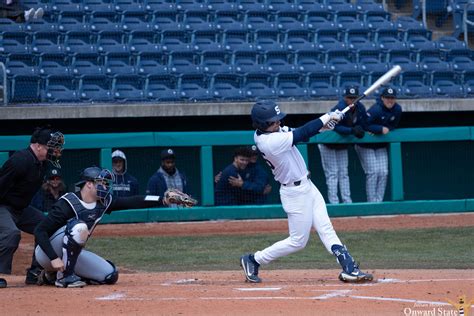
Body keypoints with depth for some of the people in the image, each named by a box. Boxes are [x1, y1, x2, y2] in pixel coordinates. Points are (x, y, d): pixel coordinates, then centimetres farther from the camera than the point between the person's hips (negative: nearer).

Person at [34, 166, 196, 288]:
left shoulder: (103, 202, -3)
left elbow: (132, 202, -8)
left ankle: (52, 275, 9)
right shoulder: (68, 203, -25)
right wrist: (54, 259, -34)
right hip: (47, 253, -8)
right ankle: (64, 276, -20)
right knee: (79, 227, -31)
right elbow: (40, 231, -26)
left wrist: (164, 199, -18)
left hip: (71, 254, 8)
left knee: (110, 275, -2)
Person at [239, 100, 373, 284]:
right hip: (295, 193, -9)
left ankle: (349, 268, 4)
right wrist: (327, 117, -16)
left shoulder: (264, 132, -2)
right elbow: (301, 134, -27)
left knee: (326, 229, 5)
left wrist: (321, 126, -12)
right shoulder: (270, 142, -29)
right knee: (298, 241, 3)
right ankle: (253, 260, 15)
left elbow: (296, 133, 5)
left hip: (307, 186, 9)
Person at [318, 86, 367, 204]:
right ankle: (334, 202, -7)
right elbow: (336, 127, -35)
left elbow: (363, 125, -2)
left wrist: (359, 130, -23)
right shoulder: (340, 109, -29)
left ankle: (347, 201, 14)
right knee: (332, 173, -7)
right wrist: (352, 130, -44)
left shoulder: (360, 108, -10)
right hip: (327, 144, -7)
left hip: (342, 144, 7)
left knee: (344, 173, 11)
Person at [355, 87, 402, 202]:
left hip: (381, 145, 6)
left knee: (383, 173, 0)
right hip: (366, 146, -6)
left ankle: (379, 201, 8)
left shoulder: (397, 109, -7)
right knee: (373, 172, -11)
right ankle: (372, 201, -5)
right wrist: (381, 129, -33)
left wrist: (380, 130, -16)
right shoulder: (376, 109, -25)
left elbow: (393, 126, 1)